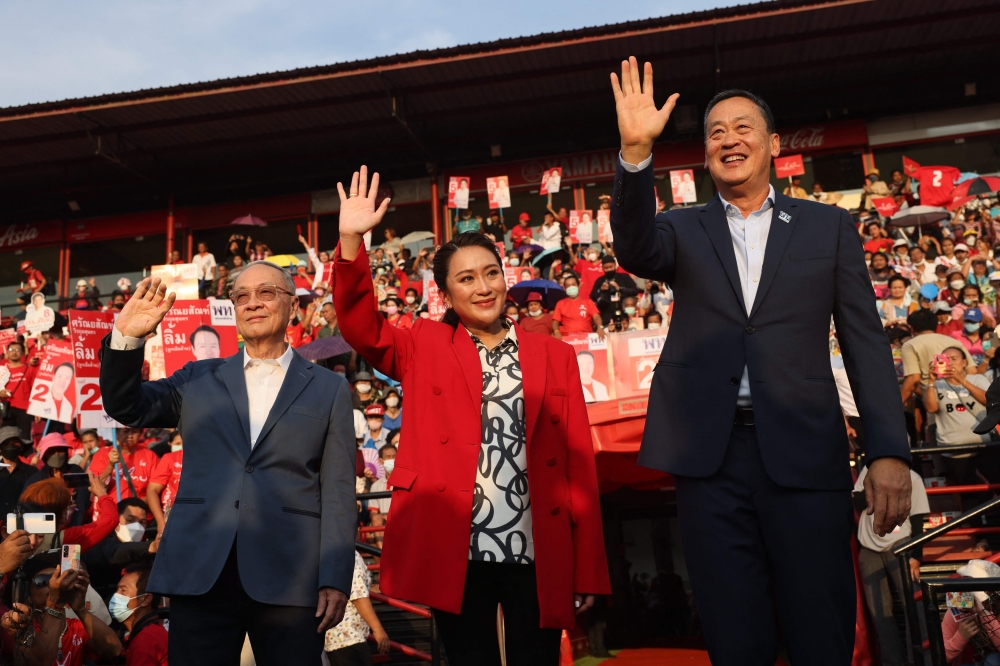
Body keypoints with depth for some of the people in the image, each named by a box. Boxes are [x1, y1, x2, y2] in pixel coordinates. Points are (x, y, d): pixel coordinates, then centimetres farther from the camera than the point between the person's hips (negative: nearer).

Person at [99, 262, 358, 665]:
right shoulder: (200, 378, 15)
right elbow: (126, 408, 9)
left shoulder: (329, 389, 7)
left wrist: (335, 580, -6)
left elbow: (337, 492, 2)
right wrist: (126, 337, -7)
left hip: (289, 579, -1)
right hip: (199, 573, 2)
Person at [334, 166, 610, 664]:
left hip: (539, 556, 1)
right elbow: (360, 328, -8)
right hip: (455, 553, -1)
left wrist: (588, 571, 2)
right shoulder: (425, 346, 8)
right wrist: (351, 240, -21)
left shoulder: (555, 356, 9)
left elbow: (579, 464, 6)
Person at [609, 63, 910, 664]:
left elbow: (866, 344, 6)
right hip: (710, 455, 1)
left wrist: (890, 451, -3)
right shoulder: (683, 230, 12)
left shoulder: (830, 227, 10)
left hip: (804, 453, 0)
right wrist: (636, 153, -26)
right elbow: (636, 250, -12)